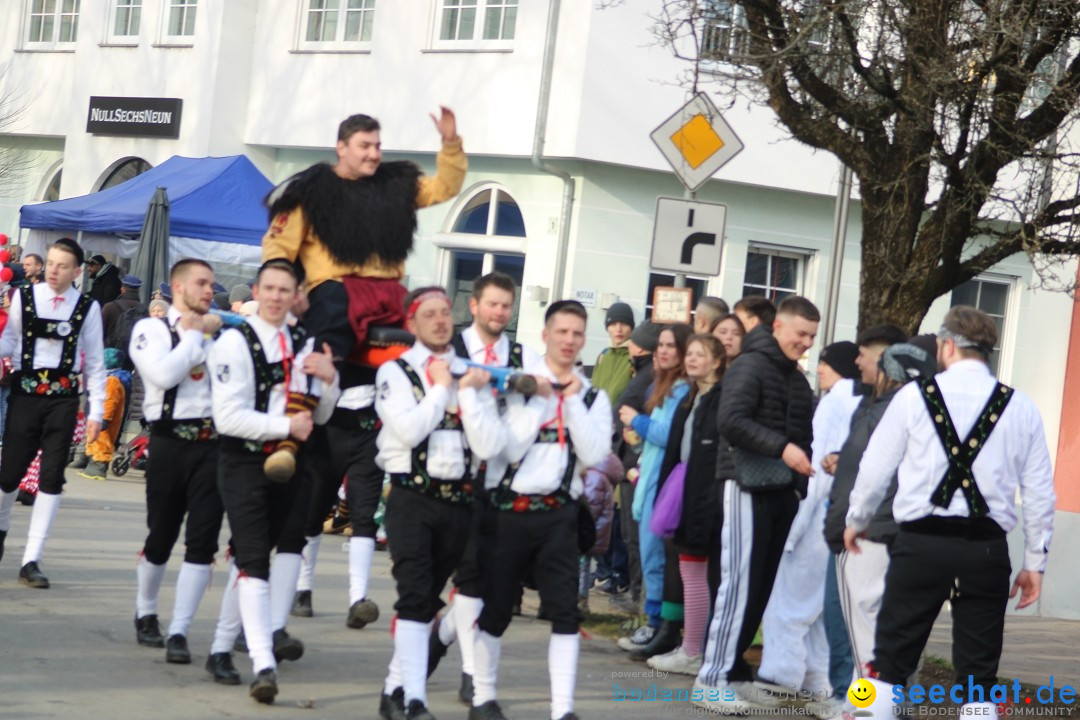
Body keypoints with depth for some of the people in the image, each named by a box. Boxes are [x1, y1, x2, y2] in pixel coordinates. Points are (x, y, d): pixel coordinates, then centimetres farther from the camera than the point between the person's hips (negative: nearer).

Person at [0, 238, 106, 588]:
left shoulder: (87, 308, 0)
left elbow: (95, 363, 3)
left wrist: (96, 412, 0)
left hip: (63, 397, 0)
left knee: (52, 477, -2)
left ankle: (31, 561, 3)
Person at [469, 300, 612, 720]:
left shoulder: (594, 397, 7)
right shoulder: (519, 384, 0)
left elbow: (595, 455, -8)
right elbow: (510, 450, -11)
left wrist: (573, 401, -9)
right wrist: (539, 399, -11)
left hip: (558, 513, 1)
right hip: (507, 508, -1)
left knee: (565, 610, -6)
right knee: (495, 607, 8)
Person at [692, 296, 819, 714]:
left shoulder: (796, 378, 17)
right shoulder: (750, 366, -7)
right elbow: (730, 421, -19)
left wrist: (803, 482, 5)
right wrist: (781, 448, -24)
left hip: (782, 491, 8)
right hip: (751, 488, -8)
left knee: (762, 587, 8)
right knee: (740, 584, -8)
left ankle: (734, 671, 15)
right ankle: (711, 680, -4)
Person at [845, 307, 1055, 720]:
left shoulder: (915, 396, 0)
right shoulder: (1021, 408, 5)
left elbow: (876, 468, 6)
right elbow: (1040, 492, 5)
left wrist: (856, 521, 24)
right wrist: (1035, 562, 14)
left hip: (922, 545, -2)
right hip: (987, 549, 2)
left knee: (891, 659, 8)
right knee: (979, 672, 8)